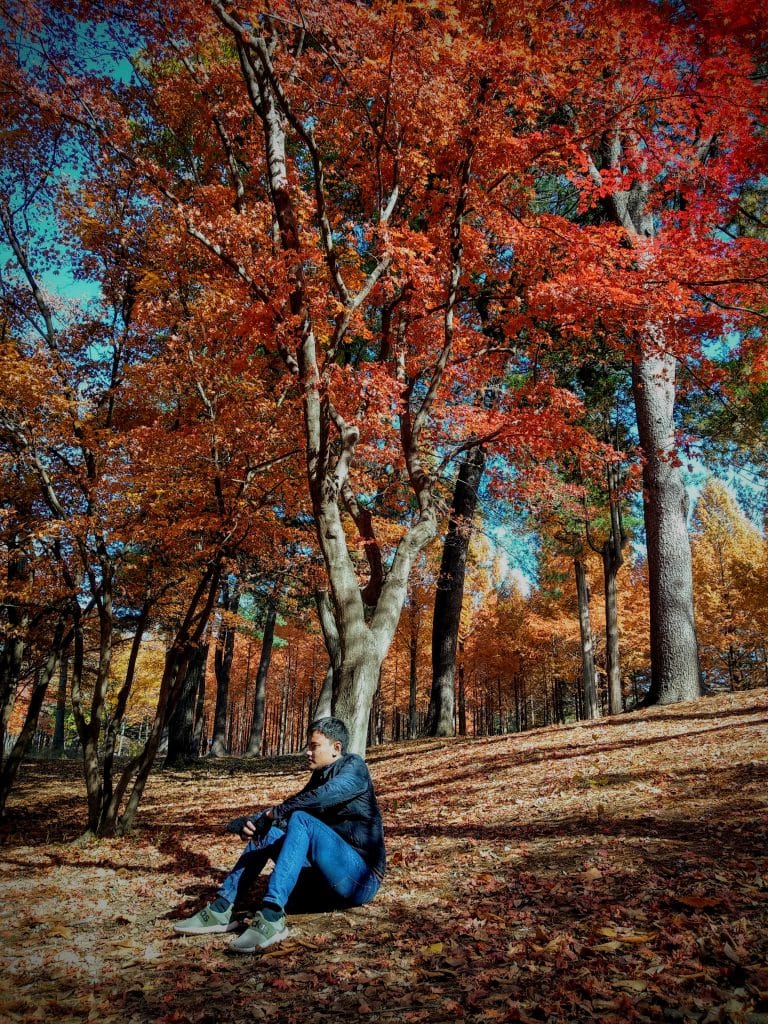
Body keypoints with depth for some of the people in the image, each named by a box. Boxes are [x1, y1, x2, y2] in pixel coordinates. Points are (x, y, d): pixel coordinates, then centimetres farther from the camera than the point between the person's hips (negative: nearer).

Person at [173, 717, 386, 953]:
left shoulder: (354, 767, -6)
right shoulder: (319, 776, 16)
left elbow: (321, 798, -25)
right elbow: (286, 810, 8)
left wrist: (271, 814, -18)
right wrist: (252, 823, -11)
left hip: (361, 878, -8)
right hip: (327, 880, 8)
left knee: (301, 820, -28)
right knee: (267, 832, 2)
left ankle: (272, 918, -37)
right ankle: (222, 909, -7)